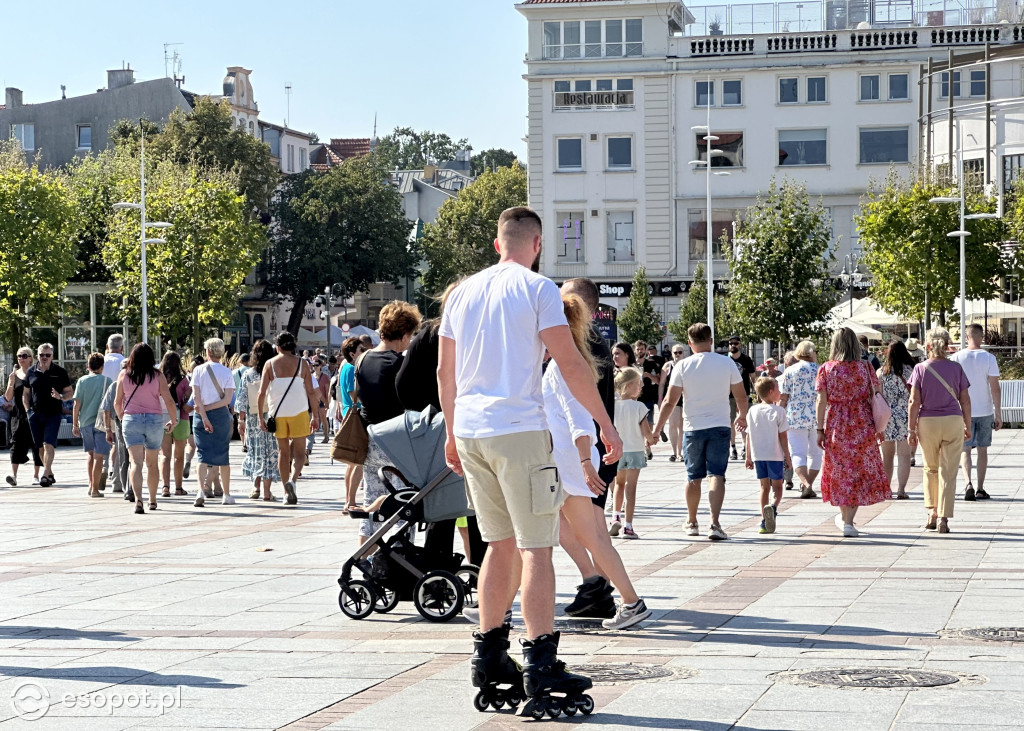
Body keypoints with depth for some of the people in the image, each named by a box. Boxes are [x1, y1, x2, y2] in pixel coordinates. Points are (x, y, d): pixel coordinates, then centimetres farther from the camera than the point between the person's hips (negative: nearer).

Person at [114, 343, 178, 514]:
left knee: (136, 462, -8)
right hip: (154, 420, 1)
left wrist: (121, 417, 24)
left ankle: (138, 499, -26)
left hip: (131, 419, 0)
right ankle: (153, 501, 26)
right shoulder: (158, 376, -3)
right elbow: (168, 401, -6)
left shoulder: (124, 375, 1)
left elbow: (117, 402, 5)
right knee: (152, 463, 15)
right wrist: (174, 420, 9)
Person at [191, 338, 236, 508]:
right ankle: (226, 495, 15)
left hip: (200, 416, 0)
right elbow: (228, 399, -9)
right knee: (222, 455, 9)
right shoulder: (227, 372, -1)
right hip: (221, 415, 0)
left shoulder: (198, 370, -1)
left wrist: (204, 416, -10)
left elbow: (196, 396, -9)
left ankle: (201, 491, -20)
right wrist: (208, 408, -6)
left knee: (203, 454, -1)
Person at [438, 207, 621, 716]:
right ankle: (540, 667, -9)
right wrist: (605, 424, -3)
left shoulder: (464, 292, 14)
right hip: (518, 428, -6)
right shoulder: (537, 289, -4)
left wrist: (452, 434, 26)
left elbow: (445, 372, 17)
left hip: (469, 430, 6)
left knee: (501, 544, 16)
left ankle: (489, 656, 17)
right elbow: (571, 365, -9)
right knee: (535, 546, -5)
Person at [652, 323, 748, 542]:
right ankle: (714, 524, -18)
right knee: (716, 476, -4)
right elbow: (741, 397, 4)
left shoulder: (683, 366, -3)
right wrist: (742, 416, 24)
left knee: (694, 477, 13)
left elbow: (670, 400, -5)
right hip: (720, 426, 0)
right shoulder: (727, 363, -1)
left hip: (693, 428, 1)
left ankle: (691, 523, 27)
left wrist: (657, 427, 2)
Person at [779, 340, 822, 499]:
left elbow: (783, 398, -2)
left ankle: (806, 484, -23)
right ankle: (809, 485, 17)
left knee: (798, 453, -3)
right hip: (818, 418, 2)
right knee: (815, 453, 16)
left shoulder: (789, 371, 0)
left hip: (795, 418, -2)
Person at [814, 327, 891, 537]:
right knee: (861, 471, 6)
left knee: (840, 472, 15)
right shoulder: (865, 367, -3)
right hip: (862, 426, -1)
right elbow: (875, 396, 0)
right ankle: (848, 520, -1)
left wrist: (820, 429, -1)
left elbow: (821, 401, -6)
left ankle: (845, 517, 25)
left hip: (836, 426, 1)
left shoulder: (826, 369, -3)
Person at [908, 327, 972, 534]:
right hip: (953, 422, 0)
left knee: (930, 469, 18)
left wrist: (912, 430, -1)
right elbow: (965, 400, 2)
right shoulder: (956, 368, 0)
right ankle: (943, 519, -2)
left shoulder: (921, 369, -3)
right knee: (948, 472, 2)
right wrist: (968, 426, 12)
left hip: (927, 423, 0)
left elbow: (914, 402, -6)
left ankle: (932, 514, 14)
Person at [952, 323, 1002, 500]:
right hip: (985, 412, 0)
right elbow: (995, 388, -8)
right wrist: (998, 415, -3)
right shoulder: (989, 358, -6)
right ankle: (980, 489, 12)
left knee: (965, 450, 7)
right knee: (982, 450, 10)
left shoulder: (956, 358, -4)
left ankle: (969, 484, -14)